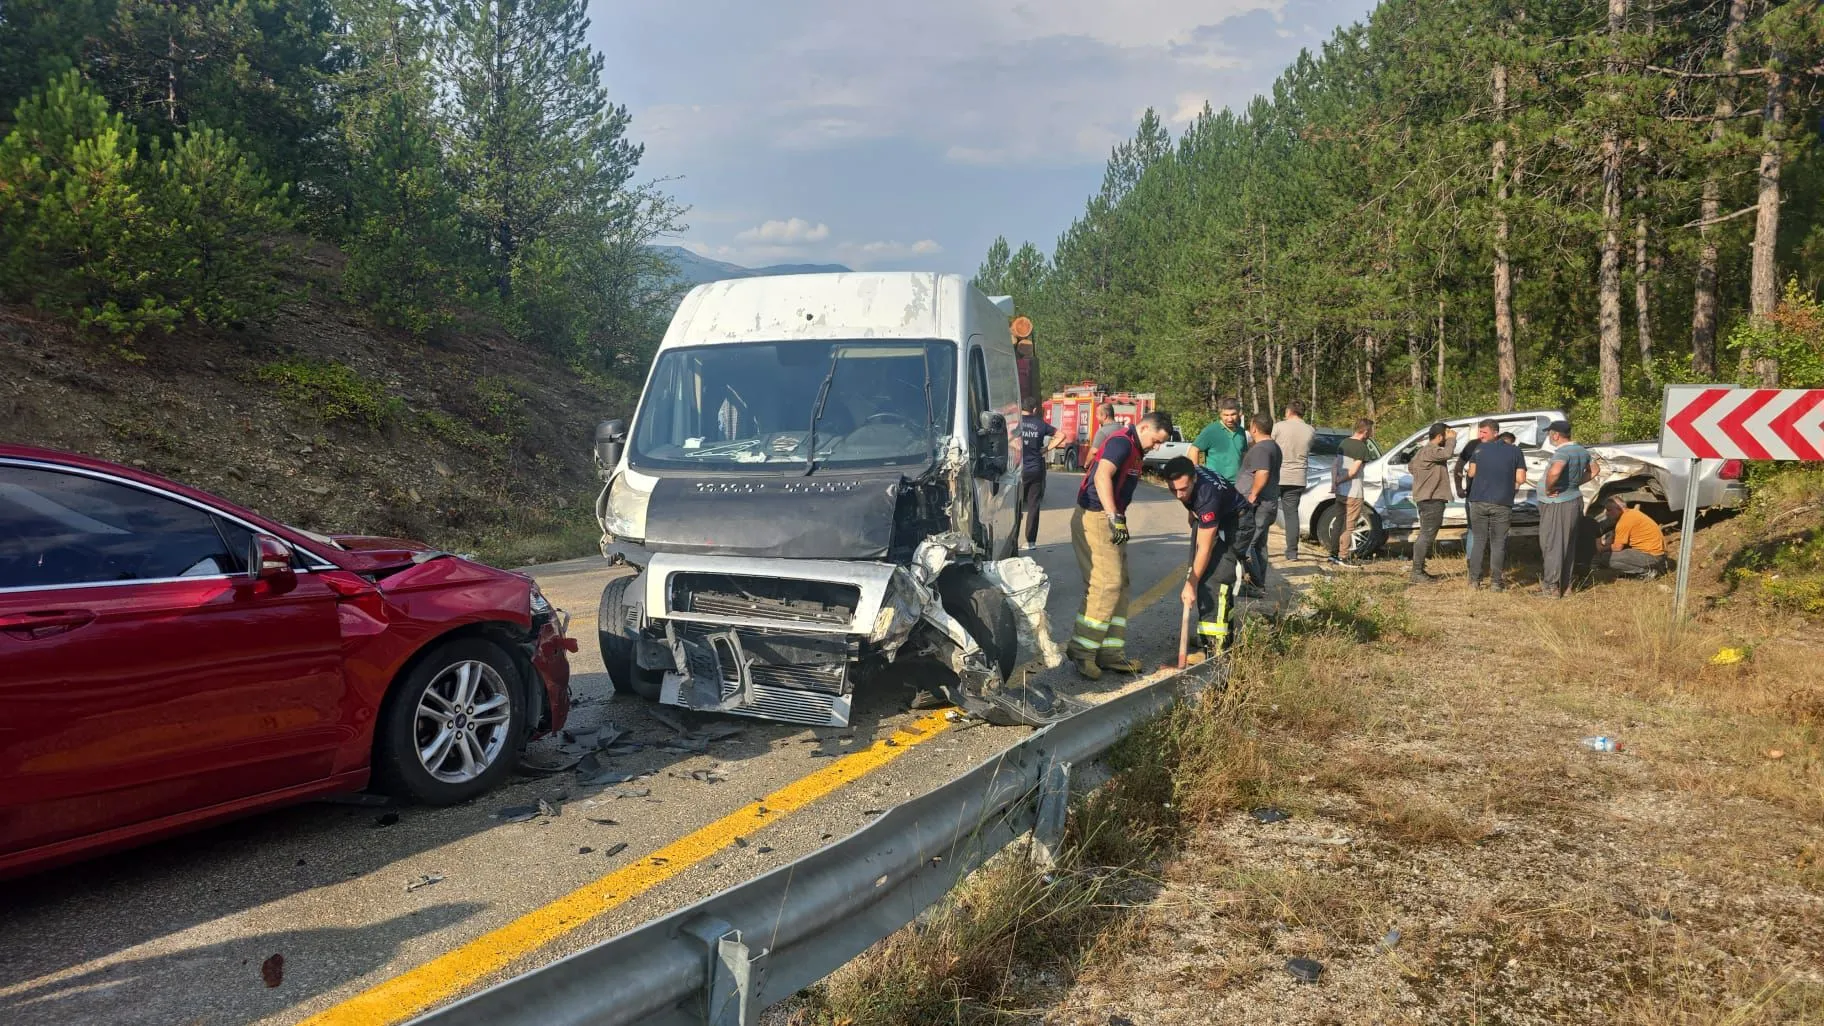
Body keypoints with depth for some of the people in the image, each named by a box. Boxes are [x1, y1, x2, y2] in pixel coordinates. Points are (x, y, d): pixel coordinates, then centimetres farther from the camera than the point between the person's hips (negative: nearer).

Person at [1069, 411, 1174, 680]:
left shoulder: (1135, 450, 19)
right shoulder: (1121, 442, -14)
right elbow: (1102, 477, -29)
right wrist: (1115, 517, -35)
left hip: (1108, 520, 11)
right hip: (1094, 518, -11)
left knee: (1119, 585, 11)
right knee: (1107, 584, -13)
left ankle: (1111, 654, 15)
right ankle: (1081, 651, -6)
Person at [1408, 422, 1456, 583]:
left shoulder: (1423, 450, 18)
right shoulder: (1430, 451, -15)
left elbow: (1410, 466, 29)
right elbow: (1446, 454, -33)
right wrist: (1452, 439, -17)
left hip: (1428, 499, 11)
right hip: (1431, 500, -11)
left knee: (1426, 536, 15)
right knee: (1426, 536, -11)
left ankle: (1419, 571, 20)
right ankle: (1417, 573, -11)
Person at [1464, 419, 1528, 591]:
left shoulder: (1480, 449, 3)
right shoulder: (1515, 451, 2)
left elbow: (1471, 473, 5)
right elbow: (1521, 479, -2)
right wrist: (1508, 481, 16)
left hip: (1479, 501, 1)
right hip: (1502, 503, -1)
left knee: (1479, 541, 10)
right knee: (1498, 543, 6)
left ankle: (1475, 579, 8)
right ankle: (1497, 581, 3)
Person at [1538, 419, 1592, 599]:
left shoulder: (1562, 452, -21)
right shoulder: (1581, 451, 8)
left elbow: (1554, 472, -40)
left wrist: (1548, 489, -24)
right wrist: (1575, 483, 12)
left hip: (1557, 504, -9)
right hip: (1574, 501, 9)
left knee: (1552, 545, -2)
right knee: (1568, 546, 16)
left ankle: (1551, 587, 1)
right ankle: (1565, 585, 24)